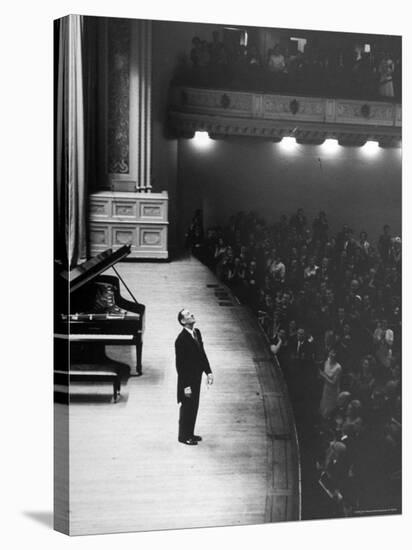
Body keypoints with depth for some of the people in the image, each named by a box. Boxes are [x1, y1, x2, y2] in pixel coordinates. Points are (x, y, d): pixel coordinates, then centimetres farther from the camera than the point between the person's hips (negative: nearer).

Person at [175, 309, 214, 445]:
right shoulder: (181, 340, -24)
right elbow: (180, 365, -22)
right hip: (188, 379, -8)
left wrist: (208, 372, 6)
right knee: (187, 408, 7)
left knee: (193, 407, 19)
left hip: (196, 378, 8)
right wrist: (186, 385, -21)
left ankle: (190, 434, 34)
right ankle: (184, 436, 23)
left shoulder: (197, 332, 2)